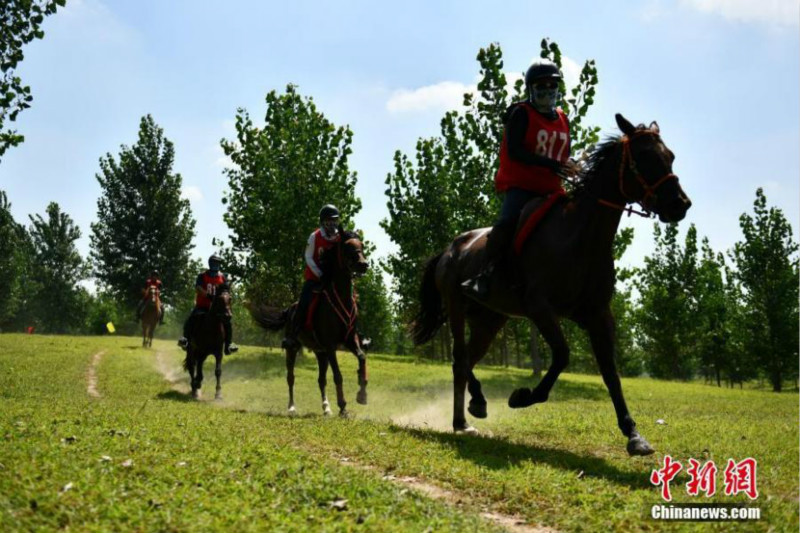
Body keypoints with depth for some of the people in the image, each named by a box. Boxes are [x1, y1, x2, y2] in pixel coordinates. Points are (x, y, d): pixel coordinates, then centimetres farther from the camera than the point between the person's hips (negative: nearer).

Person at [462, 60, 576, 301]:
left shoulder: (563, 120, 17)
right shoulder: (522, 113, -3)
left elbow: (564, 156, 23)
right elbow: (514, 150, -15)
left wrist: (571, 168, -3)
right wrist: (549, 163, -23)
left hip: (550, 188, 7)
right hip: (519, 183, -7)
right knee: (508, 220, -30)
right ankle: (484, 276, -28)